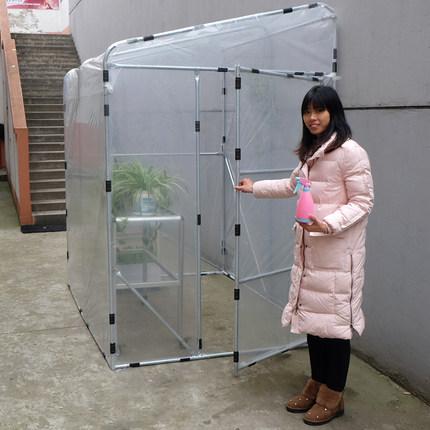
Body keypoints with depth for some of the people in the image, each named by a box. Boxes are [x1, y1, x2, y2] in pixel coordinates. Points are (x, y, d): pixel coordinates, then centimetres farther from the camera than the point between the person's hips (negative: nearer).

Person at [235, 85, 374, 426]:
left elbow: (363, 202, -13)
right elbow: (293, 186, 31)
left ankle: (333, 396, 15)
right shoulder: (310, 152, 14)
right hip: (309, 248, 8)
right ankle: (316, 384, 28)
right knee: (311, 314, 13)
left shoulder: (350, 152, -13)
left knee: (334, 319, 0)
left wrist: (330, 224, -26)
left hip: (337, 251, -8)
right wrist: (255, 187, 35)